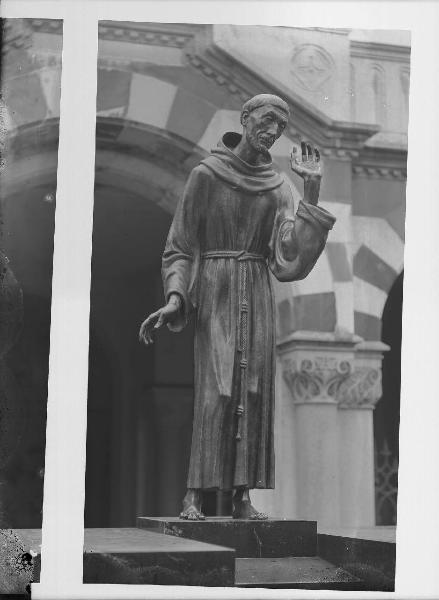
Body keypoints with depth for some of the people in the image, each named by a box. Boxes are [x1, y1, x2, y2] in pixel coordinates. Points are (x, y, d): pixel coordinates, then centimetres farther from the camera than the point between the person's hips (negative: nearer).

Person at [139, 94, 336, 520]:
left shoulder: (279, 189, 9)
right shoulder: (205, 175, -1)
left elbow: (291, 252, -5)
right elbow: (180, 246, 0)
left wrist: (312, 190, -7)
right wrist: (175, 299, -15)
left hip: (257, 296, 4)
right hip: (214, 292, -4)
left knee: (254, 391, -4)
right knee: (215, 390, -15)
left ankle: (243, 497, -1)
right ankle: (194, 495, -12)